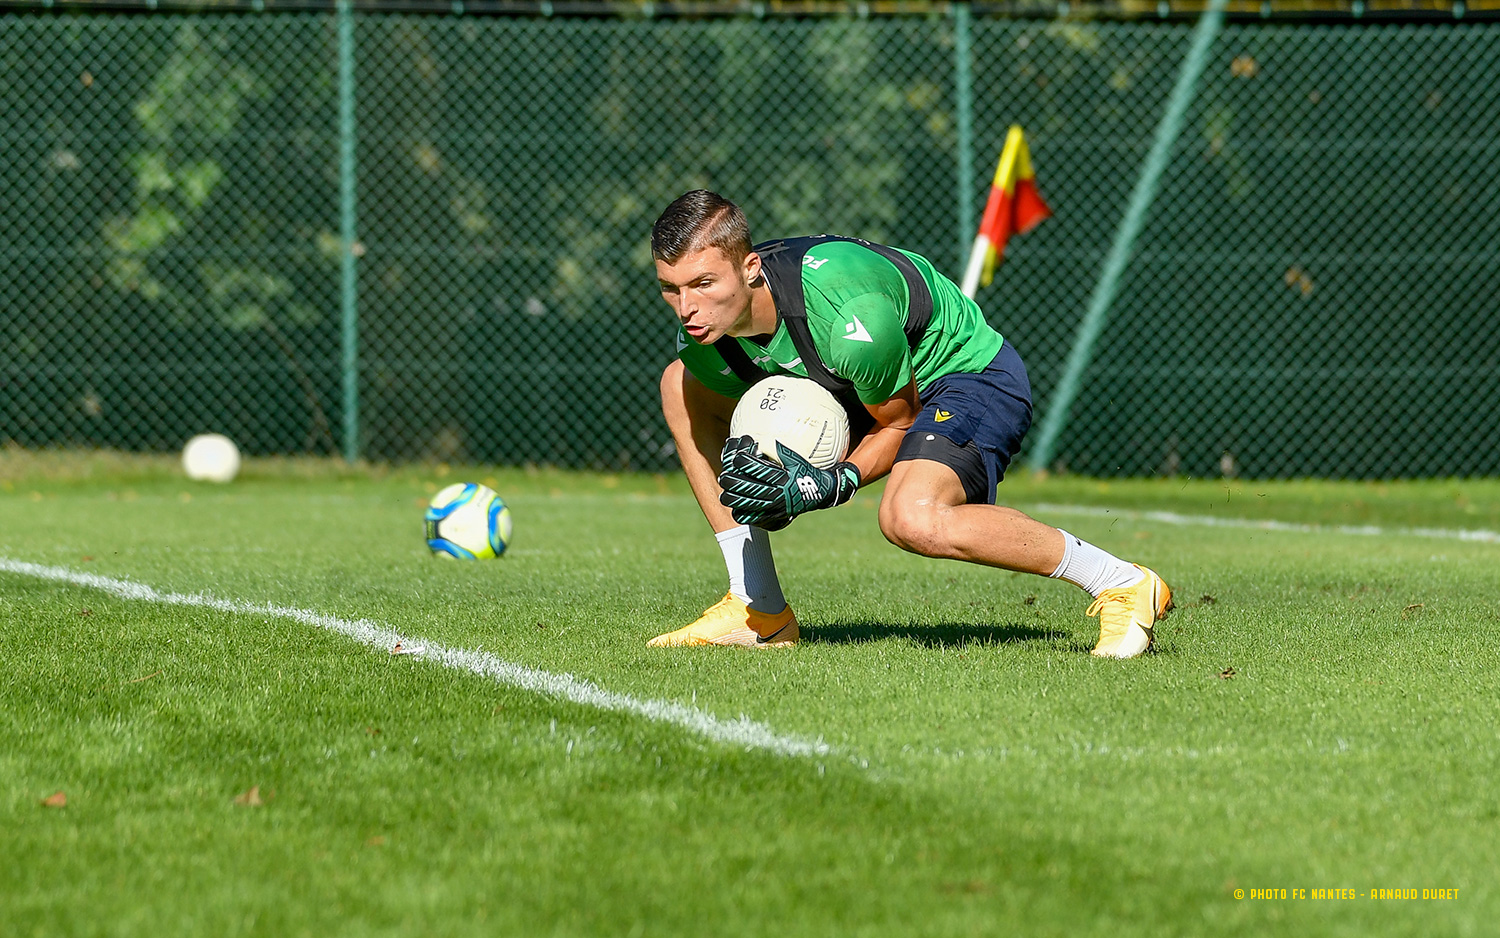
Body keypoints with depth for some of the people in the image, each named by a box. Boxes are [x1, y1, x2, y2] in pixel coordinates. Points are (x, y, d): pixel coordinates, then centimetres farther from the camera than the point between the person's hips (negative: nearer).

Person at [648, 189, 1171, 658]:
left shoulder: (848, 313, -37)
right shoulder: (701, 332, -16)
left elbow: (898, 424, -19)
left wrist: (827, 484, -32)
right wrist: (747, 460, -20)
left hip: (971, 375, -9)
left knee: (912, 519, -38)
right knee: (681, 387, 2)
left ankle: (1123, 586, -20)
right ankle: (762, 614, 6)